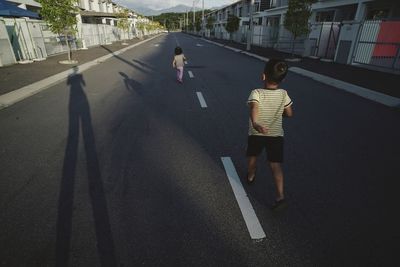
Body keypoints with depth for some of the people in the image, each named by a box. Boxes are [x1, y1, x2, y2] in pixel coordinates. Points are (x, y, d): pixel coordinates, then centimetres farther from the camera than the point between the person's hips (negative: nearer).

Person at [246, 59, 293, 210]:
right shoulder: (283, 94, -8)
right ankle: (280, 196, -4)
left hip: (256, 133, -1)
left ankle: (251, 176, 49)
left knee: (252, 156, 25)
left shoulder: (256, 93, -19)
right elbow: (289, 113, 1)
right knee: (275, 165, 4)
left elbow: (254, 108, -39)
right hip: (276, 135, 1)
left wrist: (255, 123, -55)